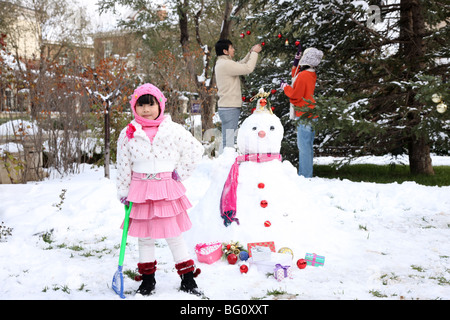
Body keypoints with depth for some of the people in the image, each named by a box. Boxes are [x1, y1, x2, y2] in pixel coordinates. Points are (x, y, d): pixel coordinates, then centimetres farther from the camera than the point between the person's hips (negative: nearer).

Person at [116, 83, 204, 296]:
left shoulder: (173, 130, -3)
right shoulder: (128, 134, 1)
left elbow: (196, 150, 3)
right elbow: (123, 166, 5)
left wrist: (180, 173, 0)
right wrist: (123, 192, 4)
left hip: (167, 190, -2)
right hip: (140, 190, 2)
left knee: (174, 235, 4)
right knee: (144, 236, 11)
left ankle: (188, 279, 16)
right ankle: (147, 279, 26)